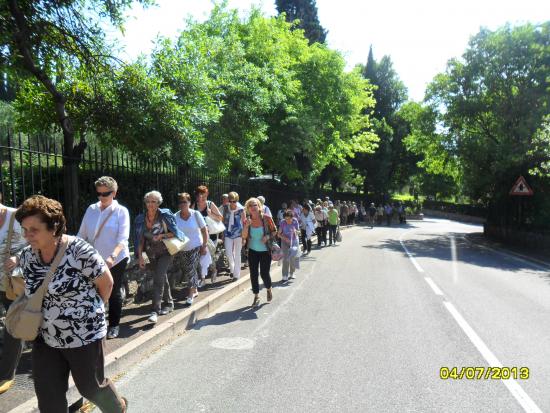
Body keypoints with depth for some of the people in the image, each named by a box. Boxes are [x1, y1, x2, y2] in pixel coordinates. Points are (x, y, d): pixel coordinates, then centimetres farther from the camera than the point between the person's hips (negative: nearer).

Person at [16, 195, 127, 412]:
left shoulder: (78, 251, -23)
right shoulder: (26, 256, -3)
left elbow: (106, 283, -12)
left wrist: (91, 310, 2)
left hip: (84, 335, -5)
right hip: (45, 338, 5)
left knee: (91, 387, 14)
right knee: (48, 395, 10)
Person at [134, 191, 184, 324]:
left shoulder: (165, 215, -14)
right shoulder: (140, 219, -3)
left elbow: (175, 232, -7)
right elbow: (140, 239, 2)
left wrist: (162, 235, -22)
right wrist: (140, 256, -3)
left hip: (166, 251, -4)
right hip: (151, 253, 4)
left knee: (158, 278, -16)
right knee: (162, 278, 17)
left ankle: (155, 310, -12)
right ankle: (169, 303, 34)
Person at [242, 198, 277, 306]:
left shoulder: (266, 218, -11)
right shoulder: (247, 221, -4)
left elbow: (274, 231, 0)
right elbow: (244, 237, -8)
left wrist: (268, 236, -19)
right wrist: (246, 226, -24)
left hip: (265, 251, -2)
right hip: (252, 251, 3)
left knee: (264, 273, -1)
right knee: (253, 274, 4)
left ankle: (269, 289, 32)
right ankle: (256, 296, 21)